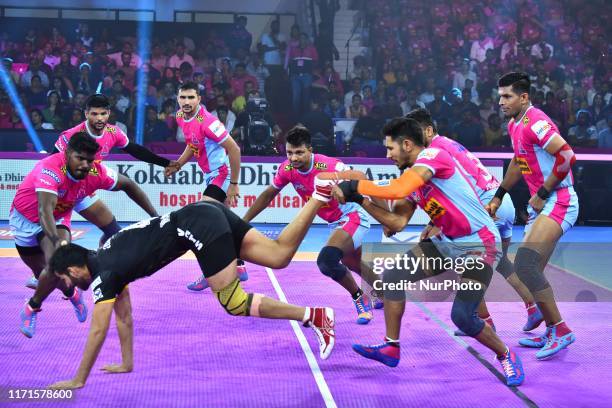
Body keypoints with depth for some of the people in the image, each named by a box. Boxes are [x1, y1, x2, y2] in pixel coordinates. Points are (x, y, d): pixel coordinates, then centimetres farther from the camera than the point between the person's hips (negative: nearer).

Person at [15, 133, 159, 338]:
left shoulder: (96, 172, -24)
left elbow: (127, 185, -6)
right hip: (25, 217, -2)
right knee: (41, 273, 10)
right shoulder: (50, 169, -39)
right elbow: (45, 209, -50)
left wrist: (155, 216, -8)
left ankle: (32, 308, 1)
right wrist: (57, 241, -67)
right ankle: (70, 292, 43)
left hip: (58, 219, 2)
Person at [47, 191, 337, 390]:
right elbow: (124, 316, 28)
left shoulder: (104, 273, -4)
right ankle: (320, 196, -6)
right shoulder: (108, 261, 20)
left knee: (234, 304, -7)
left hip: (199, 225, -7)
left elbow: (98, 330, -5)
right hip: (207, 213, 7)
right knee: (280, 255, -1)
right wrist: (126, 364, 31)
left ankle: (312, 316, -10)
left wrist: (78, 381, 2)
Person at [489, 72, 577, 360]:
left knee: (524, 264, -21)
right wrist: (498, 196, 26)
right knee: (531, 270, 11)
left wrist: (542, 195, -19)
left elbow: (567, 156, -25)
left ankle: (560, 330, -11)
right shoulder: (514, 125, 12)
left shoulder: (534, 122, -17)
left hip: (558, 202, -10)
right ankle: (552, 334, 23)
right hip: (540, 205, 10)